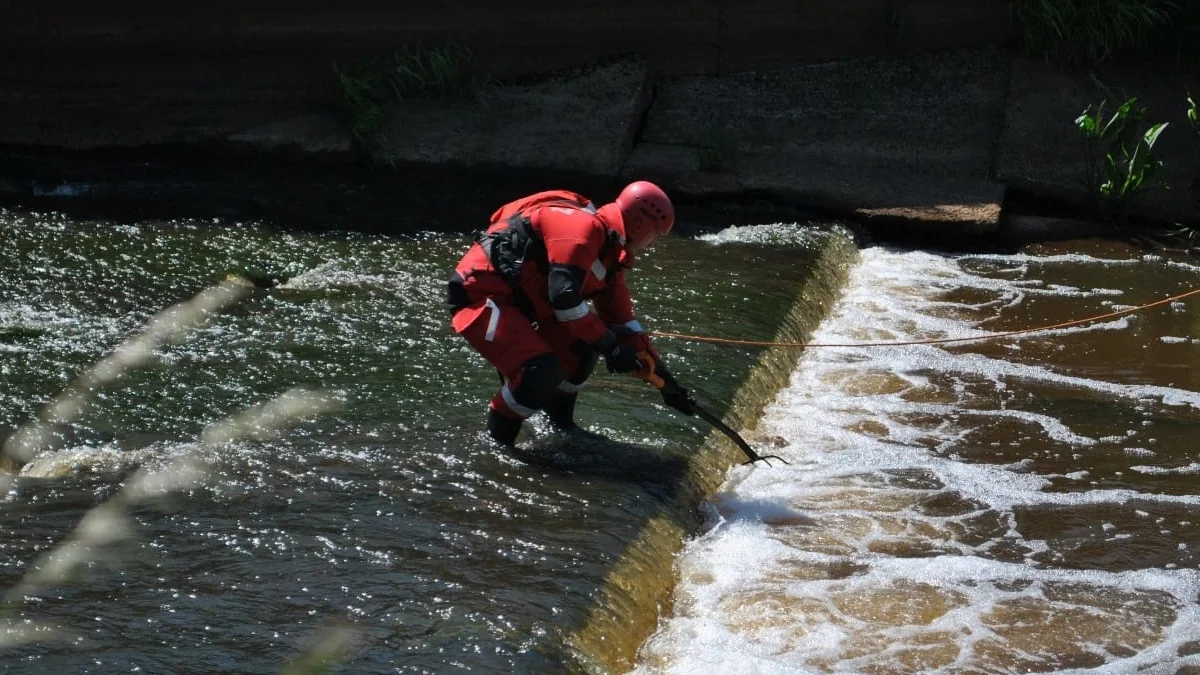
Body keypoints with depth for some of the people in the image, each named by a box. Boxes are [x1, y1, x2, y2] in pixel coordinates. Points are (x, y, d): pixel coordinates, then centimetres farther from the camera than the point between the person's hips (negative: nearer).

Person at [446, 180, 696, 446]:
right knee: (544, 371, -23)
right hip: (480, 297, -11)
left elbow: (623, 323, 17)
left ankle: (561, 424, 27)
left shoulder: (608, 250, 12)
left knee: (583, 345, 13)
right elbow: (563, 295, -28)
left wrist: (662, 377, 16)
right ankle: (496, 443, -5)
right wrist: (609, 344, -21)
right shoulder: (584, 227, -19)